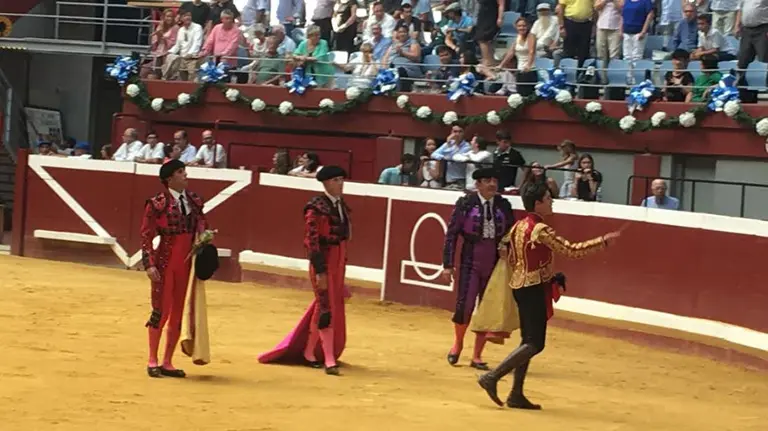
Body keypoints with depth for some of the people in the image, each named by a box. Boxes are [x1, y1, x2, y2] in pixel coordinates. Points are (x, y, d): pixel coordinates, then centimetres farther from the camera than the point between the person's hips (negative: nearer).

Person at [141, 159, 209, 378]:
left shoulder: (194, 201, 6)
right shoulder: (158, 203, -9)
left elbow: (203, 228, 18)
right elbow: (146, 236, -8)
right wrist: (149, 264, -15)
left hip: (187, 265, 5)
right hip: (165, 264, -5)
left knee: (179, 314, 8)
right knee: (161, 311, -1)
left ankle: (167, 363, 17)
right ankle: (153, 361, 12)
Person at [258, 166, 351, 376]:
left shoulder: (342, 206, 11)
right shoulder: (316, 207, -12)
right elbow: (311, 240, -16)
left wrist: (342, 268, 17)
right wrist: (320, 271, -19)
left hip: (338, 263, 7)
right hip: (322, 263, -7)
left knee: (326, 308, 14)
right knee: (326, 310, -7)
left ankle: (309, 352, 27)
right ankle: (329, 360, -6)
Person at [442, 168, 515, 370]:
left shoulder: (504, 206, 3)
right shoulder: (465, 204, -5)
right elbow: (451, 234, -2)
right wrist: (447, 265, -6)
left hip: (495, 266, 3)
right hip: (470, 264, -3)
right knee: (465, 306, -10)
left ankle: (477, 356, 18)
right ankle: (458, 343, 19)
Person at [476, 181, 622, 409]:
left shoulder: (519, 226, 9)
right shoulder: (540, 230, -18)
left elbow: (510, 256, 17)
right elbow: (572, 250, -18)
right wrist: (604, 241, -14)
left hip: (520, 286, 9)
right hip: (533, 289, -9)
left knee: (528, 341, 13)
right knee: (535, 344, -5)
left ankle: (516, 394, 13)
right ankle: (492, 377, -11)